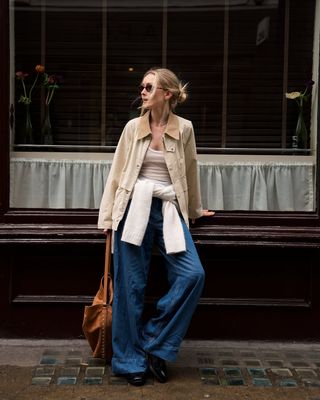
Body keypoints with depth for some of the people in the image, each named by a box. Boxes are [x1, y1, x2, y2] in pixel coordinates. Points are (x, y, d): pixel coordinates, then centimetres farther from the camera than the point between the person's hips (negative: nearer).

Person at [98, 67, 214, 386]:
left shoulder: (184, 128, 3)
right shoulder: (133, 127, 4)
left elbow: (190, 171, 14)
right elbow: (117, 172, 8)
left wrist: (195, 210, 23)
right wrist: (108, 216, 6)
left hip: (169, 210, 1)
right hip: (135, 207, -1)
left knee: (192, 274, -14)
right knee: (131, 285, 2)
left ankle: (156, 344, 2)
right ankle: (130, 359, 15)